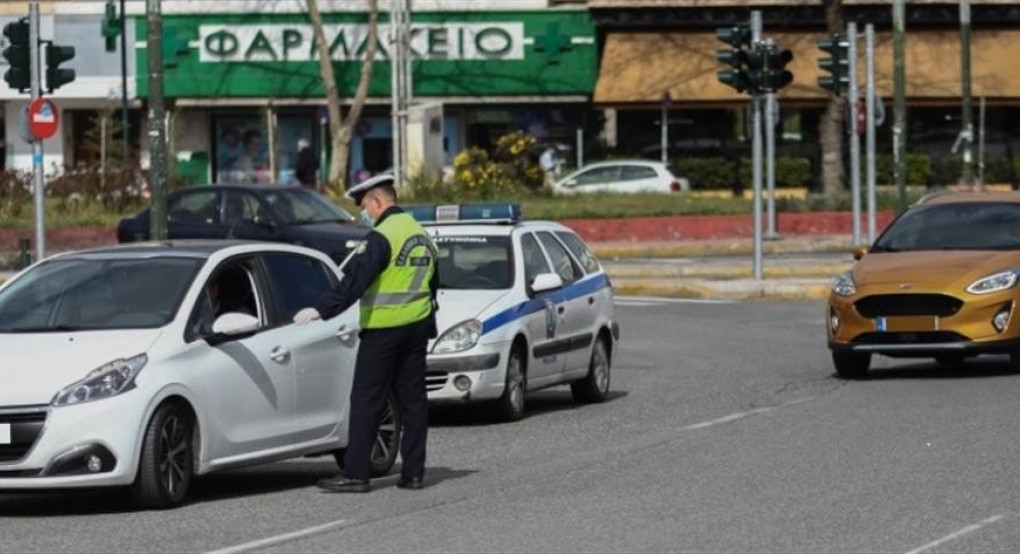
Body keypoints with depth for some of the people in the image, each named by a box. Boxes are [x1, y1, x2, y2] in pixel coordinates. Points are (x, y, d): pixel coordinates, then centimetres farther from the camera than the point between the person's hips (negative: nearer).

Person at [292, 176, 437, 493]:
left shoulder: (382, 237, -15)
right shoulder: (422, 236, 13)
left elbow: (355, 280, -22)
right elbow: (432, 285, 21)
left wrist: (322, 310, -22)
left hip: (383, 328, -8)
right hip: (417, 325, 8)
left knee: (366, 402, -5)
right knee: (413, 398, 11)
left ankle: (355, 474, -6)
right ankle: (413, 471, 11)